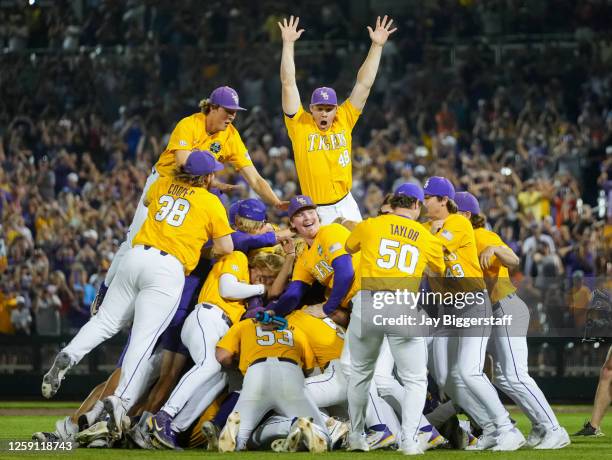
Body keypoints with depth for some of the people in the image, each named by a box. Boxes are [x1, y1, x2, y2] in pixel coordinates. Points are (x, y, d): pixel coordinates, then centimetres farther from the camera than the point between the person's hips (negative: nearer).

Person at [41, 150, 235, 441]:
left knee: (105, 321, 14)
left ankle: (68, 356, -12)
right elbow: (226, 248, 5)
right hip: (169, 268, -4)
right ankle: (122, 399, -29)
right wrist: (204, 246, 24)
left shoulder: (164, 185, 20)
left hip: (137, 255, 4)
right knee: (144, 338, -13)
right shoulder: (212, 203, 7)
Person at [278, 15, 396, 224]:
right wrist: (288, 44, -9)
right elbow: (288, 84, -6)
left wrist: (377, 46, 4)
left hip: (346, 205, 3)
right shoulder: (300, 126, -2)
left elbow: (363, 84, 6)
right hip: (317, 212, -3)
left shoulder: (344, 121, 5)